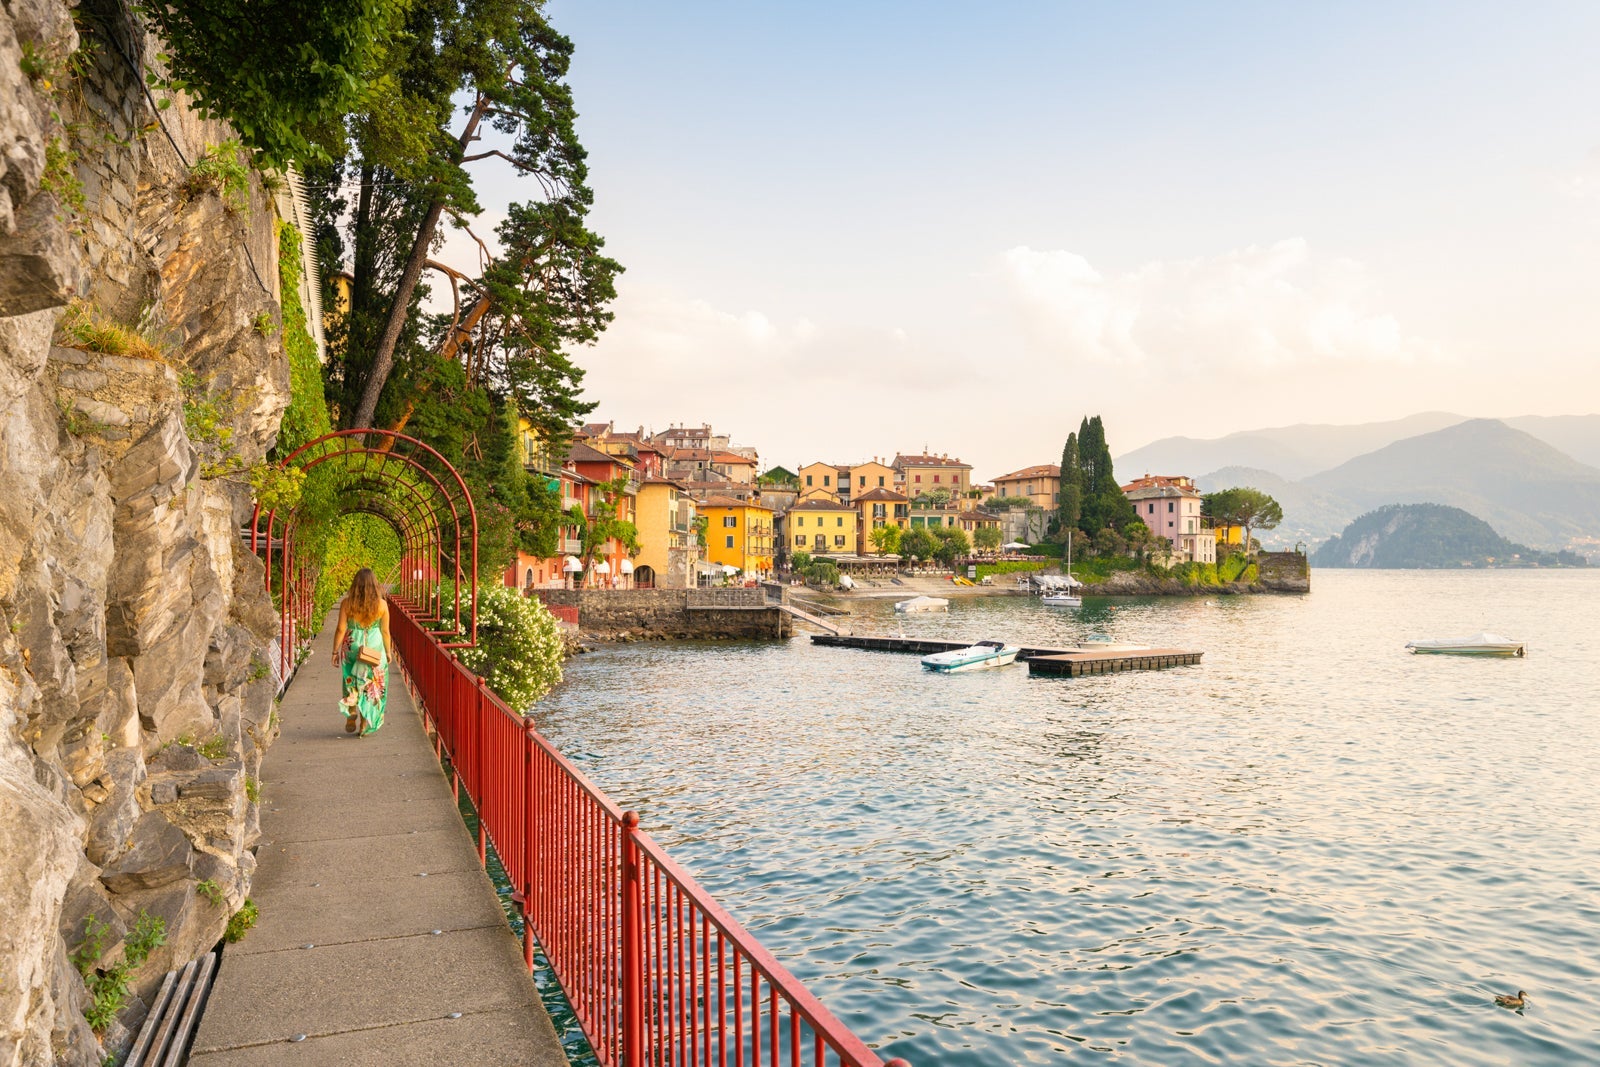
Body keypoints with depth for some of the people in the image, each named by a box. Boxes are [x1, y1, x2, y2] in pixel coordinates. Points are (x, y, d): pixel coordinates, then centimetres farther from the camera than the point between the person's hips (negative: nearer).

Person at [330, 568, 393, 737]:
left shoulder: (347, 603, -8)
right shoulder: (381, 604, -7)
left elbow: (341, 629, -7)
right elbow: (385, 631, -2)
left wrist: (335, 651, 3)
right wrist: (388, 652, 10)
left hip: (352, 645, 0)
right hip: (375, 647, 0)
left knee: (351, 684, 20)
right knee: (372, 686, 10)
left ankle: (351, 718, 19)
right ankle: (365, 726, 13)